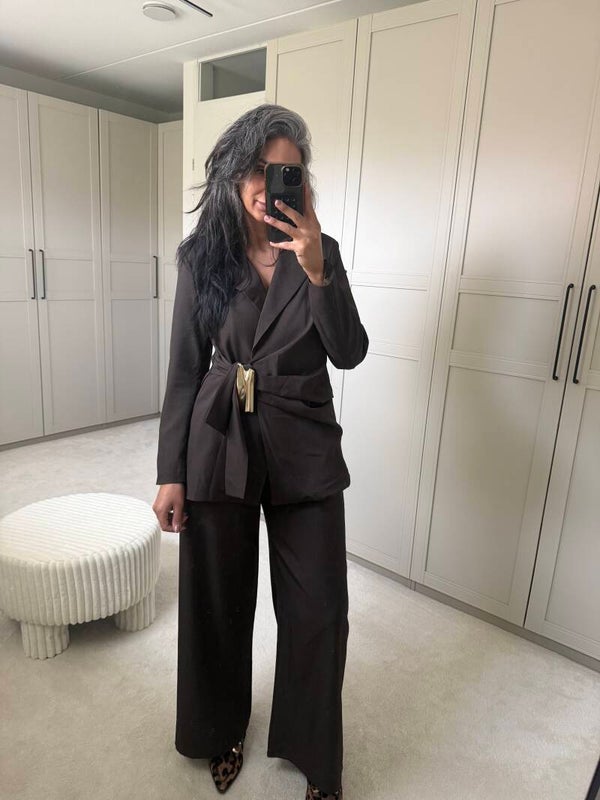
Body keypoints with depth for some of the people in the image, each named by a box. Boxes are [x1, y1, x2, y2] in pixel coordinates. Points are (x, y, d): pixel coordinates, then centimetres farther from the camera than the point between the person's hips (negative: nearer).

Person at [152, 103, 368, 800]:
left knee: (318, 609, 7)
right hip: (218, 445, 0)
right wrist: (170, 473, -2)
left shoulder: (322, 251, 1)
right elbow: (185, 369, 0)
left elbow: (349, 353, -7)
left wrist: (315, 271, -21)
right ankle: (221, 731, 45)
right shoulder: (202, 256, 0)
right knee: (218, 603, 15)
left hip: (304, 450, 1)